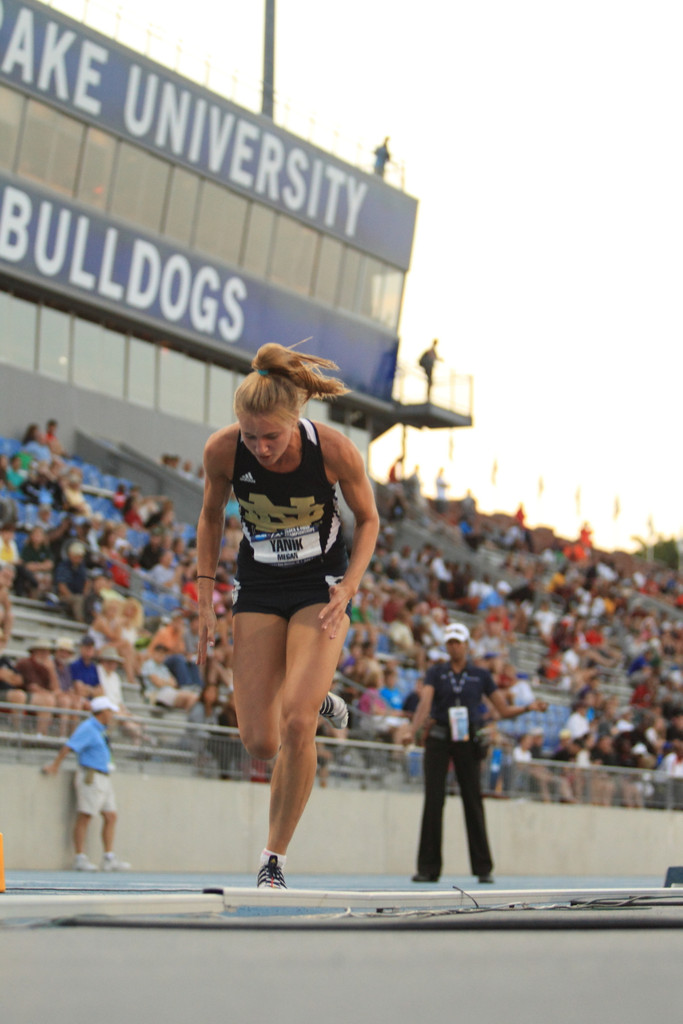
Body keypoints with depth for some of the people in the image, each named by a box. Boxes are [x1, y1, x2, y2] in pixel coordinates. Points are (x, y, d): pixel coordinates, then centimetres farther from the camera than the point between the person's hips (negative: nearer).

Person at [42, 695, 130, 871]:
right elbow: (68, 747, -18)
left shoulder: (99, 729, 18)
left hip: (103, 778, 10)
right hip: (90, 777, -10)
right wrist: (55, 765, -18)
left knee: (110, 816, 6)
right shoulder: (87, 728, -12)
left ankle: (109, 859, 8)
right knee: (84, 817, -7)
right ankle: (80, 858, -5)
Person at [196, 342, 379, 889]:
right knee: (260, 742, -4)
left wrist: (347, 590, -17)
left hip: (322, 584, -2)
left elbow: (368, 520, -5)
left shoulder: (335, 449, -24)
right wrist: (206, 596, -3)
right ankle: (316, 699, 32)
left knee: (295, 726, -20)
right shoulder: (222, 450, -19)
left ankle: (275, 859, -4)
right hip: (259, 588, 2)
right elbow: (211, 517, 2)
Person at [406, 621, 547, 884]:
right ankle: (428, 868, -1)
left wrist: (528, 707, -9)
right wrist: (413, 730, -27)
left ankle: (483, 868, 3)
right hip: (438, 740, 0)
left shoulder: (480, 676, 8)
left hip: (468, 742, 0)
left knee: (473, 801, -1)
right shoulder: (436, 673, 6)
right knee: (433, 801, -4)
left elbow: (504, 710, 9)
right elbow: (425, 702, -11)